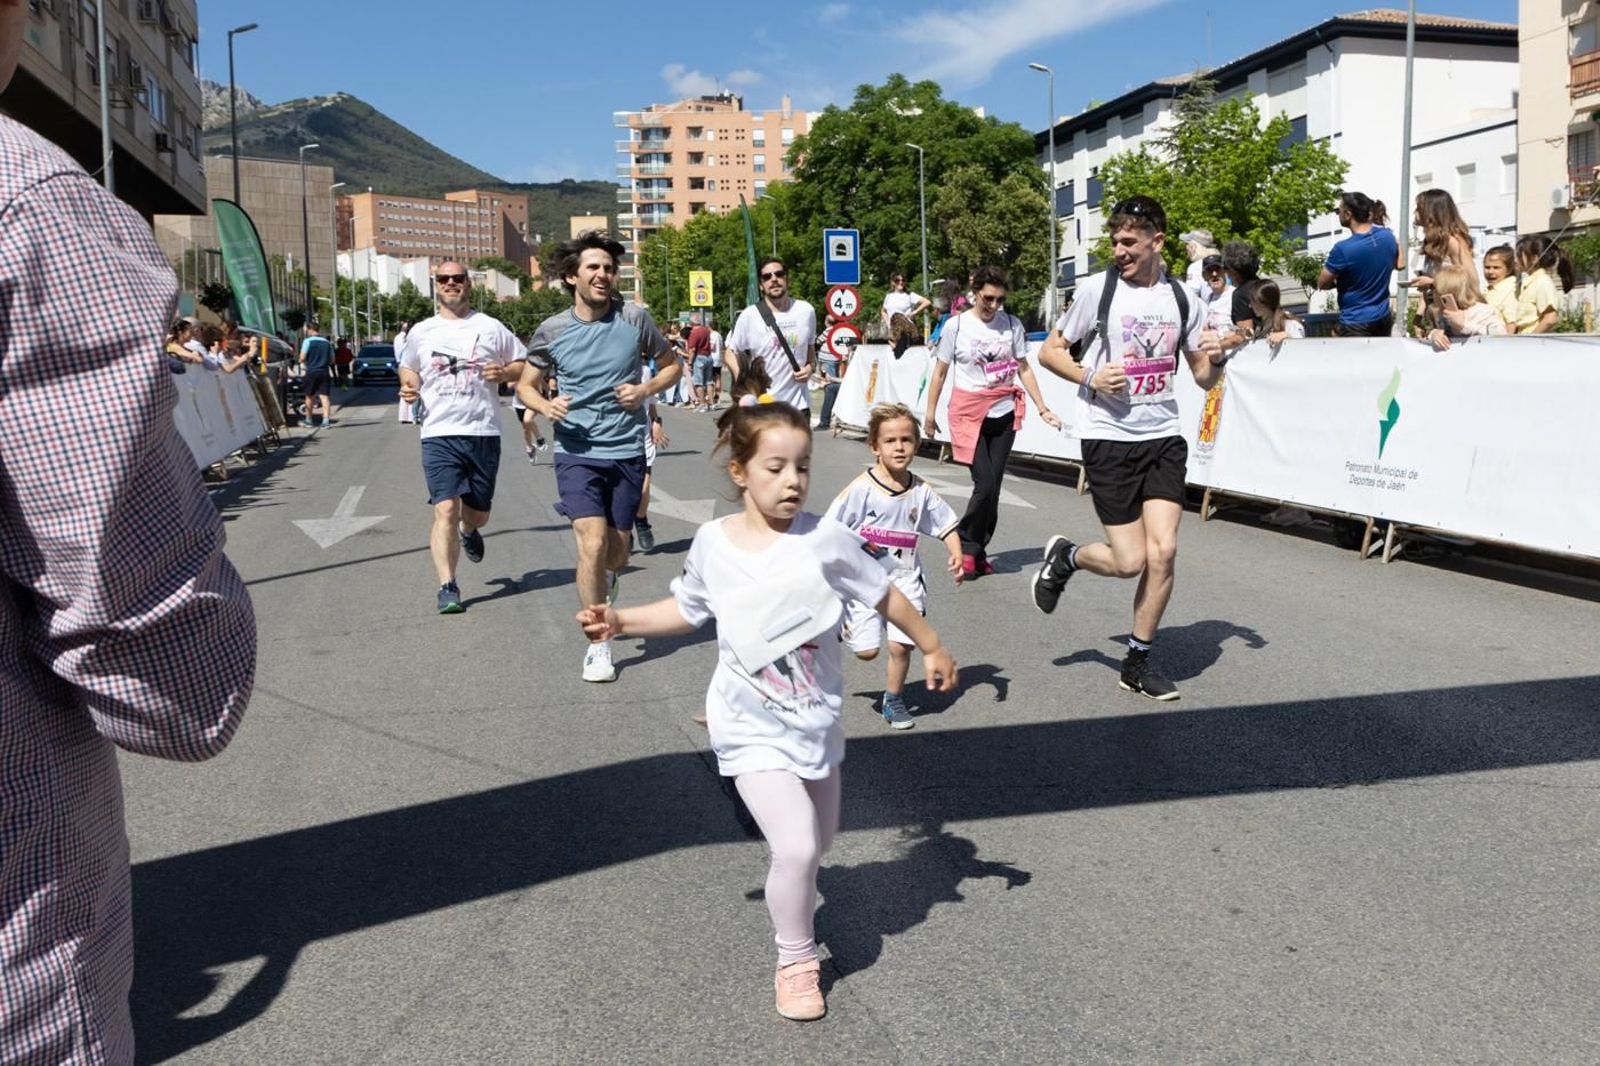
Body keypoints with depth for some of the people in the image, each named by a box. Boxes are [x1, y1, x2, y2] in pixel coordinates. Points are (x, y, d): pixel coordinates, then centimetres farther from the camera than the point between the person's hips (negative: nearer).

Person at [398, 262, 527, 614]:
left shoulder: (491, 328, 6)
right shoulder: (421, 332, 10)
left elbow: (525, 364, 12)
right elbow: (407, 367, 26)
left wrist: (504, 372, -9)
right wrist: (409, 385, 4)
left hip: (484, 433, 1)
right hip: (439, 435, -1)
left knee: (478, 513, 13)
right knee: (446, 510, -14)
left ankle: (469, 532, 51)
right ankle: (447, 587, -10)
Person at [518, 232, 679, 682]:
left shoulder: (635, 318, -4)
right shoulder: (551, 331, -2)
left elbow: (672, 365, 9)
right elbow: (526, 385, 12)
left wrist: (646, 390, -11)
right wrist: (545, 405, -11)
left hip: (627, 451, 1)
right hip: (577, 452, -1)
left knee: (617, 551, 13)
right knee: (592, 543, -16)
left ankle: (603, 588, 51)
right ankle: (597, 643, -1)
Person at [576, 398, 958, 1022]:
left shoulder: (824, 539, -14)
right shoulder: (712, 543, -11)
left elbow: (884, 594, 0)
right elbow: (688, 610, 7)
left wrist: (932, 648, 10)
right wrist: (620, 621, -4)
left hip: (816, 720, 3)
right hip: (753, 730, -2)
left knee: (819, 840, 20)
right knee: (796, 846, -14)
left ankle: (793, 899, 57)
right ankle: (795, 961, 13)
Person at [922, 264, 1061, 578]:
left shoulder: (1012, 324, 3)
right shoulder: (956, 326, -3)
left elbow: (1023, 368, 8)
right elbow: (939, 372, 3)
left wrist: (1042, 408, 4)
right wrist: (930, 413, 3)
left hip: (1004, 414, 3)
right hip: (969, 413, -3)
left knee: (993, 485, 3)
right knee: (985, 485, -12)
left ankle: (976, 551, 18)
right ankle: (967, 546, 8)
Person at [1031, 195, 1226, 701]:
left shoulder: (1179, 296, 7)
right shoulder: (1098, 288, -4)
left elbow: (1203, 378, 14)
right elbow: (1049, 350, 4)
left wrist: (1215, 360, -9)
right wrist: (1090, 378, -14)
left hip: (1164, 437, 3)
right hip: (1109, 437, -3)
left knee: (1162, 551, -6)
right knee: (1130, 561, -7)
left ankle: (1137, 663, 12)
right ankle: (1064, 556, 27)